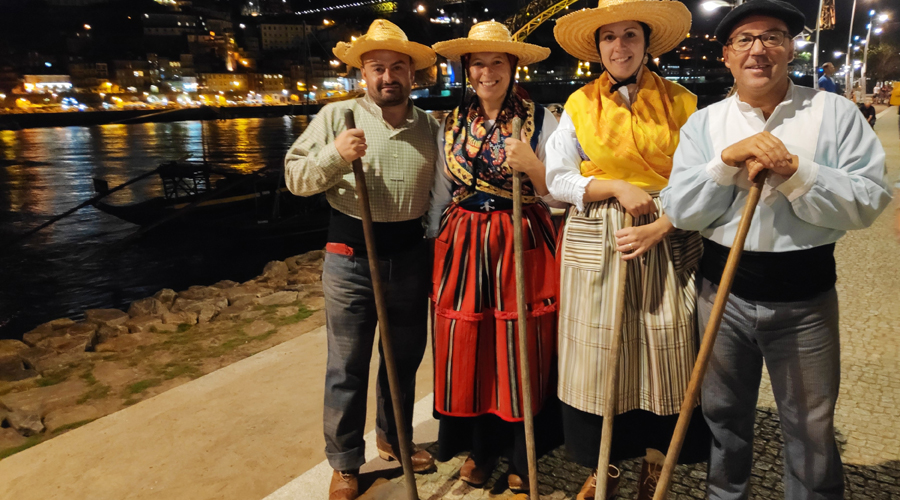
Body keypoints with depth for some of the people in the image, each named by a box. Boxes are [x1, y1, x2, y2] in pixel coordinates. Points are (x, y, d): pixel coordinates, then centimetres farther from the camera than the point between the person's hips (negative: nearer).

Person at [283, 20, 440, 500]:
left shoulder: (429, 126, 7)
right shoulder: (336, 116, -3)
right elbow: (295, 177, -4)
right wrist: (334, 154, -22)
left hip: (410, 255, 4)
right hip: (351, 257, -3)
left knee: (405, 356, 17)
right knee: (347, 366, 5)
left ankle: (394, 439, 40)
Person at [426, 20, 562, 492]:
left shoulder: (540, 120, -1)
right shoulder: (452, 124, 8)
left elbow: (558, 194, -3)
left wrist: (532, 165, -21)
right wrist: (436, 249, 14)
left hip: (523, 246, -2)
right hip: (463, 248, 3)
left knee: (521, 349, 4)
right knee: (467, 347, 8)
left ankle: (521, 457, 25)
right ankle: (480, 448, 29)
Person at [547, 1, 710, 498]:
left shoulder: (682, 104, 4)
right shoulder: (579, 105, 6)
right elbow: (558, 178, 1)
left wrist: (658, 229, -16)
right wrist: (617, 188, -13)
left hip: (668, 244, 0)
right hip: (596, 245, 0)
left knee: (665, 356, 3)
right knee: (599, 355, 3)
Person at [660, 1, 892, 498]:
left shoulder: (835, 113, -2)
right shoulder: (703, 123, 2)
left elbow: (869, 200, -11)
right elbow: (680, 211, -7)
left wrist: (793, 170, -21)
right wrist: (728, 161, -19)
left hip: (805, 294, -1)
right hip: (723, 290, 2)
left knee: (810, 428, 12)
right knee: (724, 414, 19)